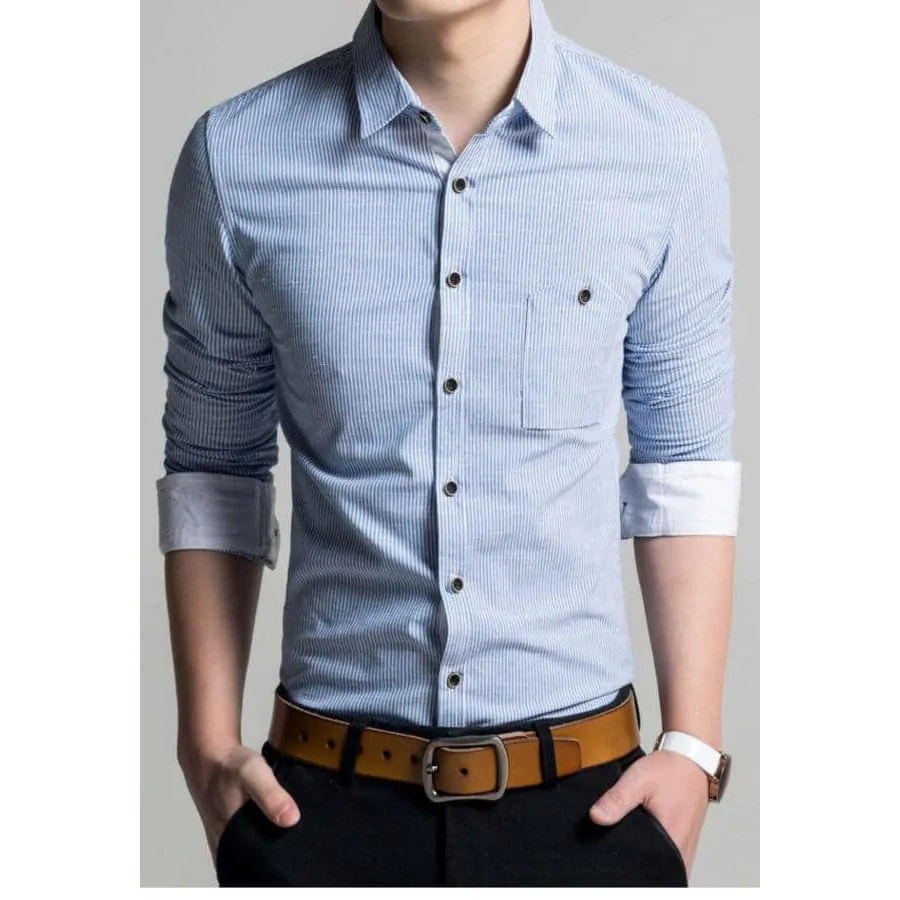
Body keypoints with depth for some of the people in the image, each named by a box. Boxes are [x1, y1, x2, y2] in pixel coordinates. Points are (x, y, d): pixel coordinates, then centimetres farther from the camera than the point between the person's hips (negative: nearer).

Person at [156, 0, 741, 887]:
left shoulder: (669, 149, -7)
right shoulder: (235, 155, -7)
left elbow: (683, 462, 1)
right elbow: (213, 466, 2)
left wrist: (694, 745, -1)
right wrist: (208, 742, 0)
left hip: (587, 797, 1)